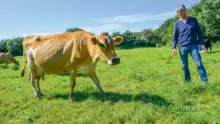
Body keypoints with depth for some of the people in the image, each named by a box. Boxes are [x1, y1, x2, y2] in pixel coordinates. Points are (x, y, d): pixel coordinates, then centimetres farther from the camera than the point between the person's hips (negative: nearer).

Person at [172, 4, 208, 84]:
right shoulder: (177, 23, 5)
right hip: (182, 47, 0)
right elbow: (174, 37, 5)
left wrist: (202, 43, 3)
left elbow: (199, 32, 10)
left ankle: (205, 82, 2)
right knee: (184, 66, 4)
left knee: (199, 64, -4)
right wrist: (173, 47, -7)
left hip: (193, 46, 0)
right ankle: (187, 81, 19)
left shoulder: (193, 20, 6)